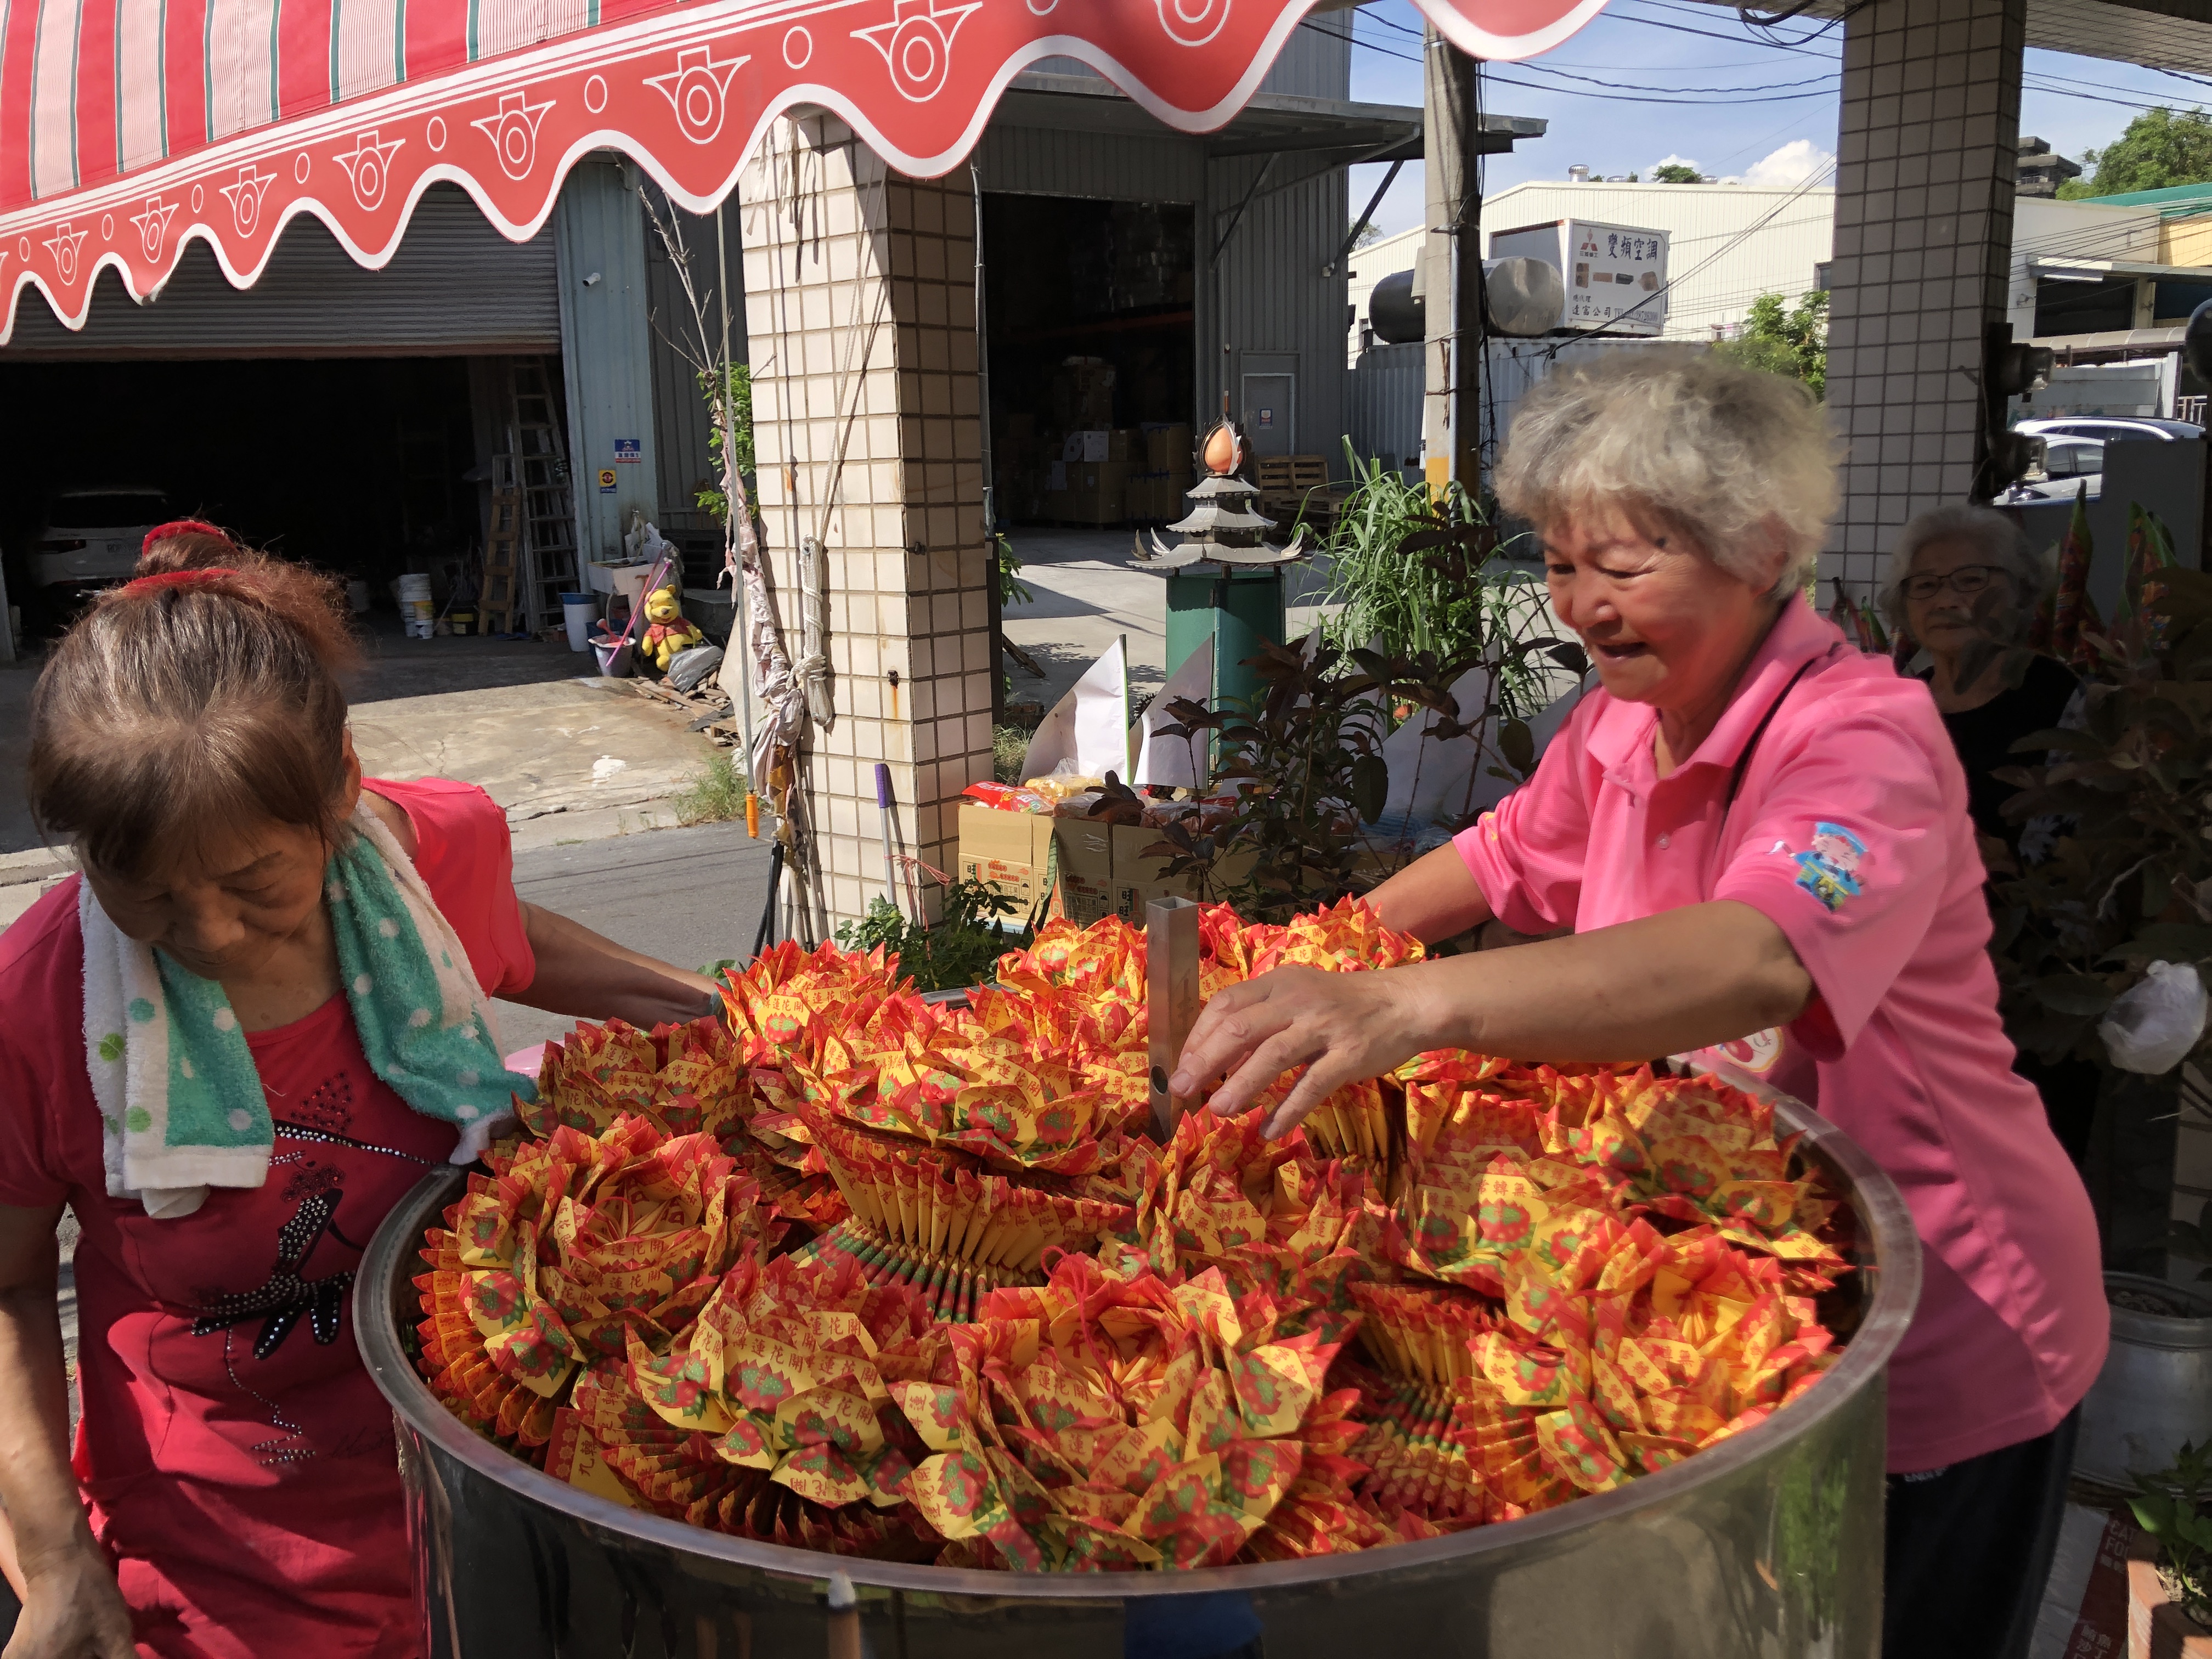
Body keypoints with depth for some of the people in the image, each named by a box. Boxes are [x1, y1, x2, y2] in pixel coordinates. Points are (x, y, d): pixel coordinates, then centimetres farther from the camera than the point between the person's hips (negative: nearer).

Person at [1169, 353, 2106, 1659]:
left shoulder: (1868, 738, -27)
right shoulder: (1620, 727, -4)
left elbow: (1758, 961, -47)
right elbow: (1507, 856, 15)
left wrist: (1414, 1003, -59)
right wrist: (1314, 968, 3)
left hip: (1941, 1358, -6)